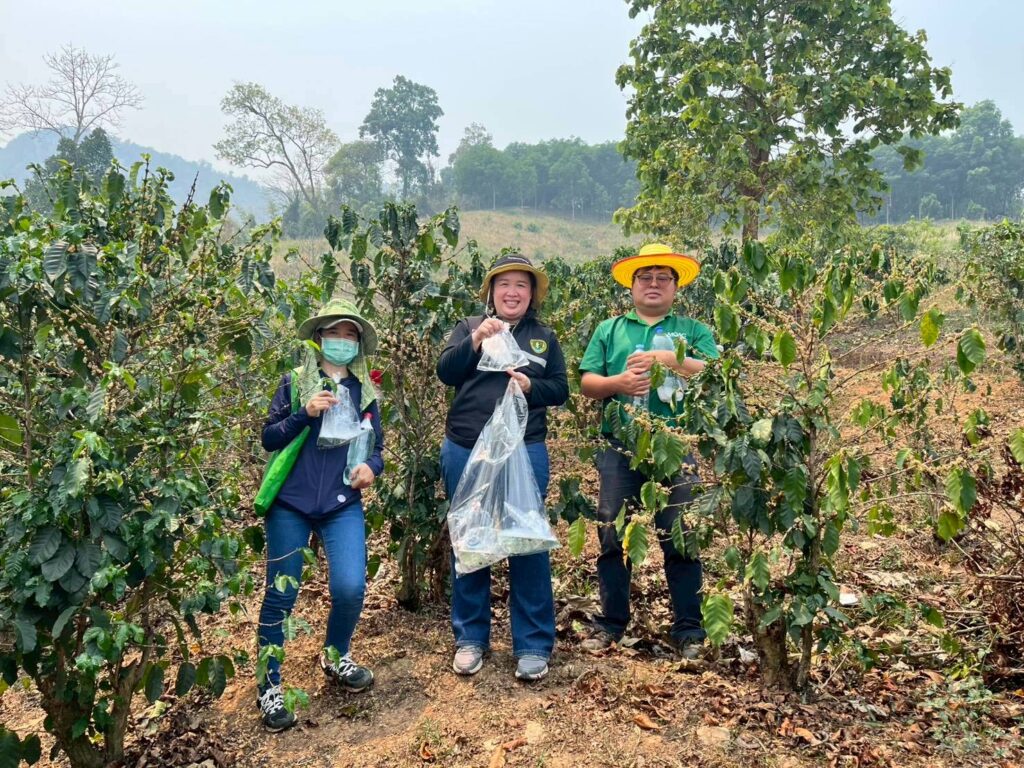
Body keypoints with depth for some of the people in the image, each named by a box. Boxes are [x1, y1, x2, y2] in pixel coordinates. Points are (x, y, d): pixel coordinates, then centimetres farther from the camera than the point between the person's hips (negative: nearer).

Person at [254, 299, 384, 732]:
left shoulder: (365, 392, 10)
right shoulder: (295, 382, 3)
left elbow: (376, 448, 13)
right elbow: (268, 438, 0)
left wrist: (371, 467, -9)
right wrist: (305, 413, -16)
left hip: (343, 506, 2)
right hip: (290, 503, -1)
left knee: (351, 588, -12)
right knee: (280, 594, 3)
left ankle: (335, 657, 20)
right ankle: (270, 687, 22)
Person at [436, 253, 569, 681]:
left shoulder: (544, 337, 11)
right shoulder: (469, 327, 8)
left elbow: (560, 390, 8)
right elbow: (446, 372, -5)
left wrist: (531, 386, -11)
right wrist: (476, 339, -18)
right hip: (465, 453, 0)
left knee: (528, 543, 2)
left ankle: (533, 644, 15)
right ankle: (470, 637, 25)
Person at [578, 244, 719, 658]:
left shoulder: (692, 331, 11)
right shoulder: (609, 330, 15)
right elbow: (586, 382, 8)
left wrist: (669, 359, -15)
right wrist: (617, 382, -11)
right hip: (619, 450, 2)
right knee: (613, 538, 6)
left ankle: (688, 629, 16)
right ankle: (610, 624, 21)